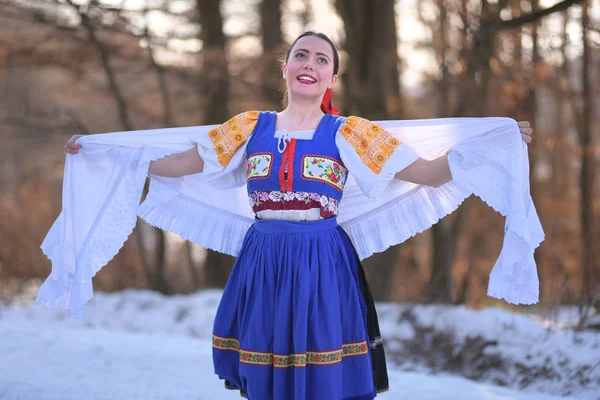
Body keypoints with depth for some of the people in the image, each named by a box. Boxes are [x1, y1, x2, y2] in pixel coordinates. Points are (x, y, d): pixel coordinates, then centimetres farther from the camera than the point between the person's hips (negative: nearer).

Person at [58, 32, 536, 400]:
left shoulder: (349, 133, 2)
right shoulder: (250, 127, 8)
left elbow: (427, 172, -3)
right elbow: (181, 163, 10)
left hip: (322, 269, -2)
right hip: (261, 267, 2)